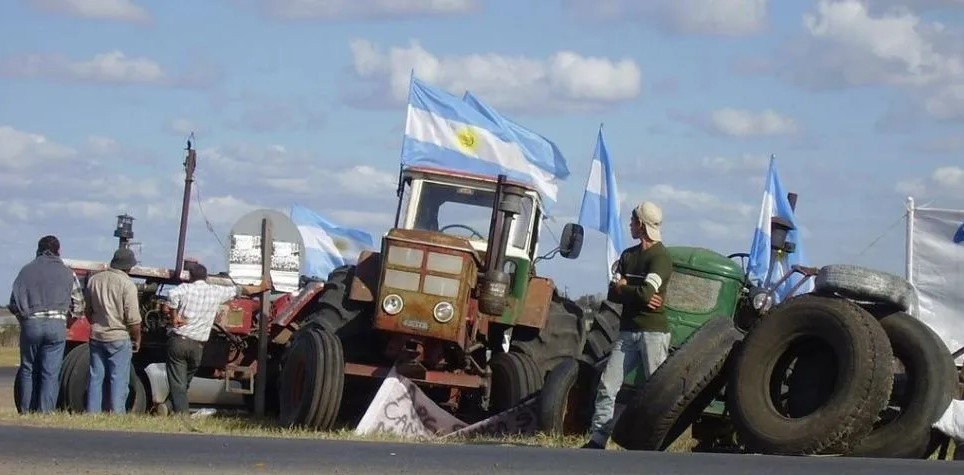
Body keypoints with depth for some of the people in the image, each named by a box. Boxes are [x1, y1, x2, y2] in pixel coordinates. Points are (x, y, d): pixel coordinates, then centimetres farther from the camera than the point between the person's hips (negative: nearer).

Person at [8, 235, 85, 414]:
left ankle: (26, 412, 10)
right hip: (57, 326, 0)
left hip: (31, 325, 0)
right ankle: (45, 412, -6)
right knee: (51, 372, 1)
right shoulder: (67, 273, 6)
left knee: (28, 370, 11)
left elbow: (14, 303, 1)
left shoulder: (27, 270, 5)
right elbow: (78, 305, 6)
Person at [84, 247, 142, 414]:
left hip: (96, 337, 5)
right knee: (119, 380, 0)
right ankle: (116, 415, -2)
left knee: (95, 378, 11)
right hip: (119, 337, -5)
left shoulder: (94, 280, 5)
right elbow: (133, 318, -14)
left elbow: (88, 310, 14)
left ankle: (92, 414, 12)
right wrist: (137, 339, -1)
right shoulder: (127, 284, -13)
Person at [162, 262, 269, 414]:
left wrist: (174, 317, -11)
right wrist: (260, 288, 37)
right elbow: (240, 290, 23)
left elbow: (172, 295, -24)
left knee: (178, 384, -3)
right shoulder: (216, 292, 8)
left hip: (179, 340, -3)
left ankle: (180, 414, -14)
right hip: (197, 345, 3)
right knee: (185, 383, 17)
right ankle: (182, 413, 16)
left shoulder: (186, 288, -1)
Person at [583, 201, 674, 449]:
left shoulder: (660, 257, -7)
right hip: (627, 331, 7)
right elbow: (613, 294, 9)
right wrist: (639, 295, -9)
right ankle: (597, 439, -1)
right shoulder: (628, 255, 16)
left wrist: (623, 287, -1)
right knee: (607, 385, -1)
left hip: (653, 332, -7)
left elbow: (647, 293, -20)